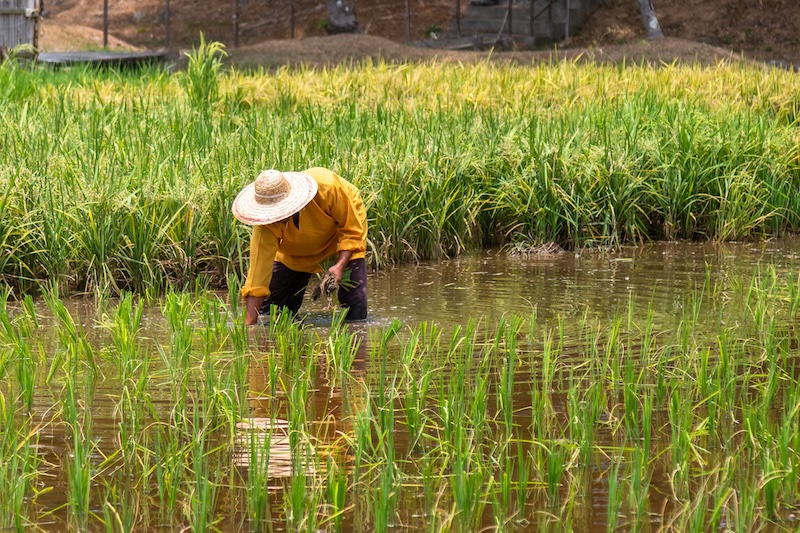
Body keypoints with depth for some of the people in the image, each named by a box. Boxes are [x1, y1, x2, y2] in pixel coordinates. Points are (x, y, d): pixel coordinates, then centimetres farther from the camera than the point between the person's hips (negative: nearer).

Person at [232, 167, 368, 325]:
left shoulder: (327, 186, -41)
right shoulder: (267, 224, -35)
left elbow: (352, 229, -25)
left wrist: (340, 266, -37)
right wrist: (249, 324, -39)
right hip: (297, 252, 2)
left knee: (355, 301, -19)